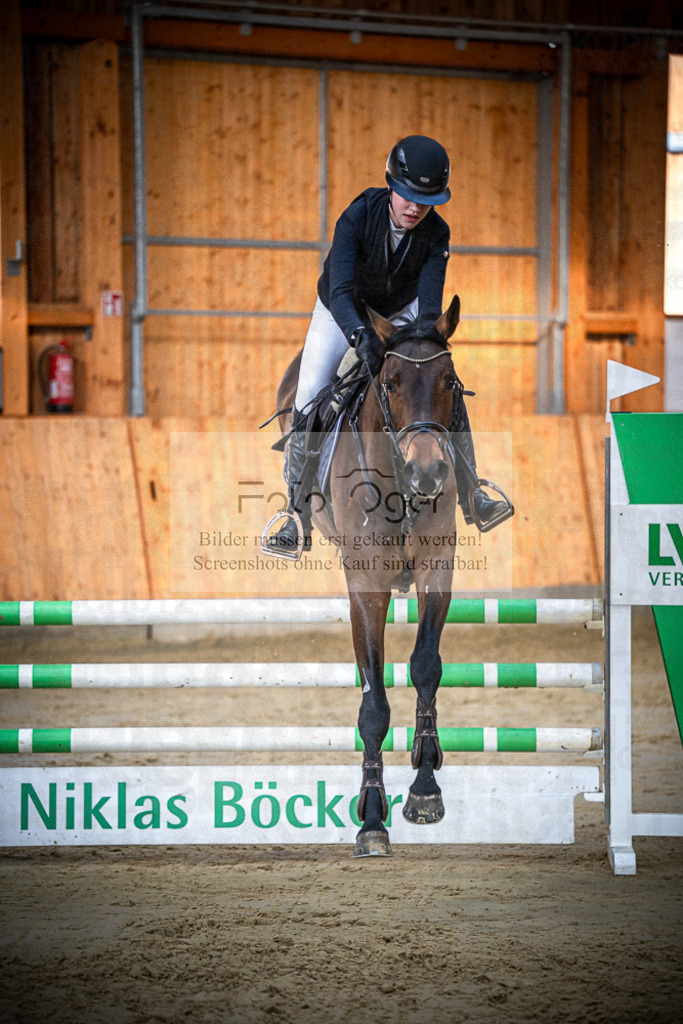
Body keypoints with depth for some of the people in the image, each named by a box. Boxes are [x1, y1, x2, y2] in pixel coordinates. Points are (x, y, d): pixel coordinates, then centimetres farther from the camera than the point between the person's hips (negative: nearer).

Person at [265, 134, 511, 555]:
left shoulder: (436, 234, -24)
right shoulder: (358, 217, -33)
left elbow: (429, 301, -30)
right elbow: (341, 293, -43)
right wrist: (362, 336, -61)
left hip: (401, 310, 3)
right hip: (344, 311, -3)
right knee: (309, 398, -17)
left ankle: (472, 494, 5)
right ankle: (298, 515, -9)